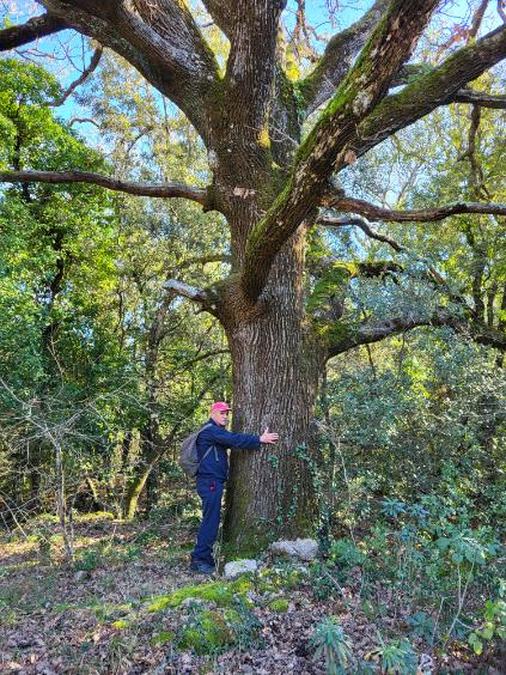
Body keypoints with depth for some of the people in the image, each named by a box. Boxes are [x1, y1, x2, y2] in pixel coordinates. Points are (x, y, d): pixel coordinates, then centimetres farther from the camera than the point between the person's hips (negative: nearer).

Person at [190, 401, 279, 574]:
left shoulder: (217, 432, 22)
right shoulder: (210, 430, -12)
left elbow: (231, 440, 16)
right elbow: (234, 440, -22)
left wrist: (258, 439, 5)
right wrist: (260, 439, -21)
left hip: (214, 482, 11)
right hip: (209, 482, -11)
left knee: (212, 520, 14)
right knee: (210, 520, -8)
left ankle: (205, 557, 22)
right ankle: (198, 560, -2)